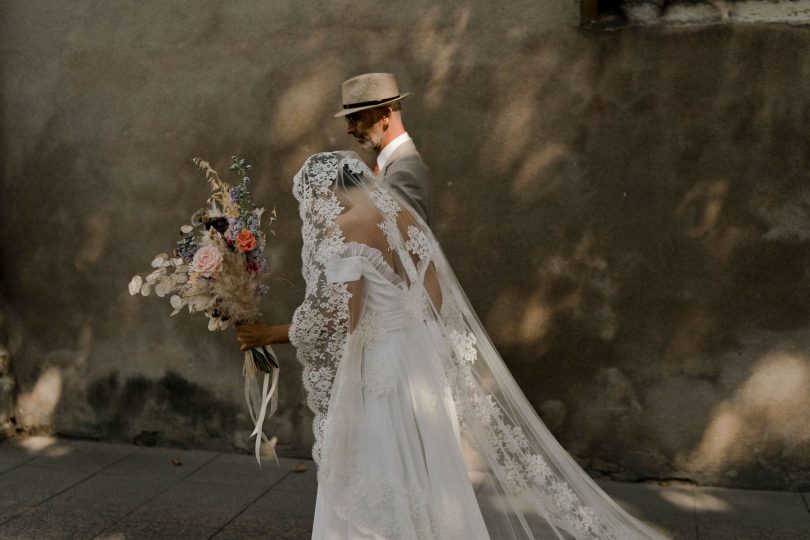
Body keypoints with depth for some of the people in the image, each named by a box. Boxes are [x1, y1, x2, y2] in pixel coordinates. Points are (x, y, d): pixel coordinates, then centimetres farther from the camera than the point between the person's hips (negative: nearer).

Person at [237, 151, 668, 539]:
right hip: (423, 358, 8)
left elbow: (342, 322, -18)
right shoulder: (404, 216, 7)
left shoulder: (342, 231, -15)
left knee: (381, 492, 6)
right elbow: (436, 297, 8)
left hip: (377, 368, -8)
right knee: (430, 481, 20)